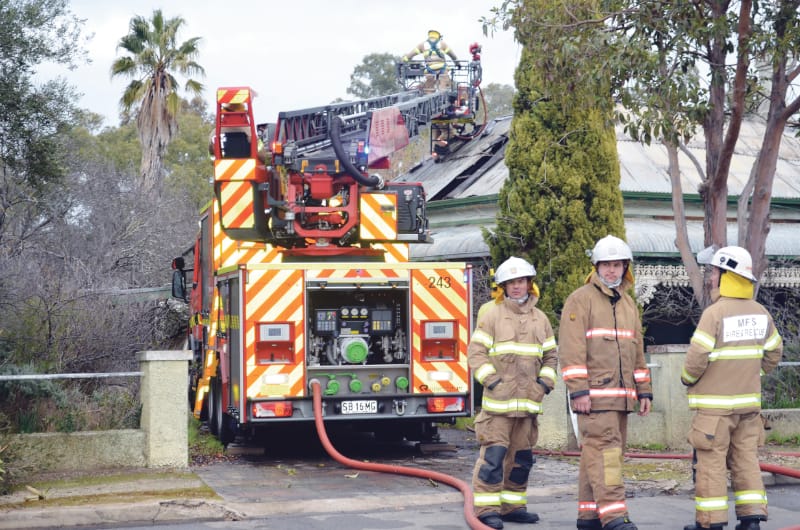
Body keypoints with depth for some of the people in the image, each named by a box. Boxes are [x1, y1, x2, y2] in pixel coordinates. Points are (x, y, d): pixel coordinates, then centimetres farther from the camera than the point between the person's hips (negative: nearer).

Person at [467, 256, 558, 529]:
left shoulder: (540, 319, 14)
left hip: (527, 401, 5)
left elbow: (550, 356, 20)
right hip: (498, 399, -5)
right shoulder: (493, 315, -1)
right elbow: (476, 352, -5)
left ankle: (512, 506, 21)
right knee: (494, 454, -9)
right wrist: (491, 380, -14)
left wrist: (545, 381, 4)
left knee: (521, 456, 11)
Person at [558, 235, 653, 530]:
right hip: (594, 392, -7)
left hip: (621, 394, 7)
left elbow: (637, 351, 24)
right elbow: (571, 349, -11)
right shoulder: (580, 299, -3)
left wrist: (644, 392, 18)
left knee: (598, 453, 9)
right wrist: (578, 391, -17)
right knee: (604, 450, -13)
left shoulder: (628, 304, 19)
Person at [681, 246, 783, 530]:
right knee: (746, 458, 11)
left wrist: (688, 379, 0)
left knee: (711, 461, 0)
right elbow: (773, 353, 13)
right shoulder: (760, 312, 5)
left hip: (715, 404, -6)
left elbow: (697, 357, -19)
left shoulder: (715, 313, -16)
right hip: (749, 401, 6)